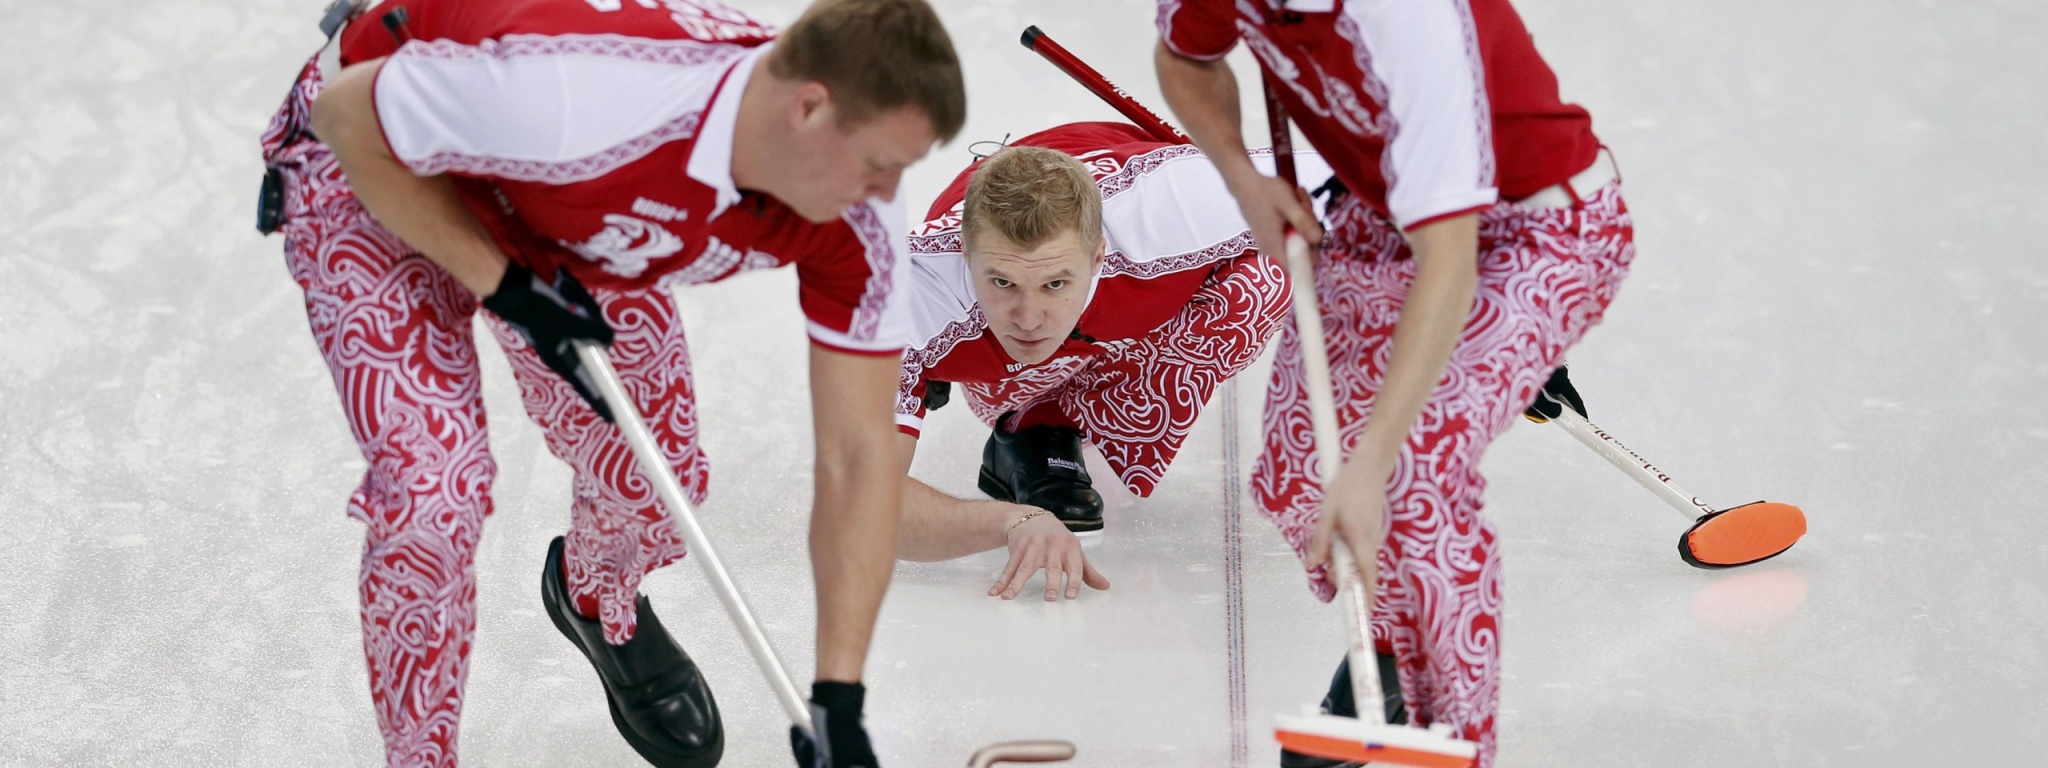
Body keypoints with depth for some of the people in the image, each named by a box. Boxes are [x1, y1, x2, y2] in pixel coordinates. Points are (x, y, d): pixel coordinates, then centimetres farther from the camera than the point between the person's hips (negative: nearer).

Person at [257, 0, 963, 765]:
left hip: (571, 219, 5)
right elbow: (347, 111, -27)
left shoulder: (858, 217, -26)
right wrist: (504, 283, -28)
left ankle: (599, 605, 43)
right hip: (375, 168, -5)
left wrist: (840, 704, -23)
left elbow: (858, 456, -20)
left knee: (658, 477, 5)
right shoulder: (581, 95, -44)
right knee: (434, 490, -20)